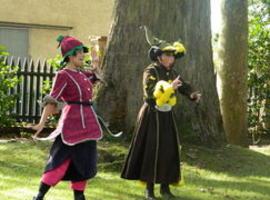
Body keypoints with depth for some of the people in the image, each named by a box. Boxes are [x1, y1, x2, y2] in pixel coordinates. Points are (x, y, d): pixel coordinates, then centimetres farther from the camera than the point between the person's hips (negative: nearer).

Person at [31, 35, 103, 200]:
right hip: (73, 122, -8)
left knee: (83, 162, 11)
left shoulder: (82, 74, 12)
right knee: (61, 159, -5)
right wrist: (42, 122, -23)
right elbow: (51, 101, -15)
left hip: (86, 123, 8)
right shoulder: (63, 75, -11)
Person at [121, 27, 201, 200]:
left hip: (167, 116, 6)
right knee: (151, 150, -5)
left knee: (169, 150, 5)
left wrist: (193, 95, -16)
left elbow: (185, 86, 6)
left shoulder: (172, 73, 7)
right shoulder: (150, 72, -13)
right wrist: (169, 87, -38)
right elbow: (150, 92, -27)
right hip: (152, 115, -6)